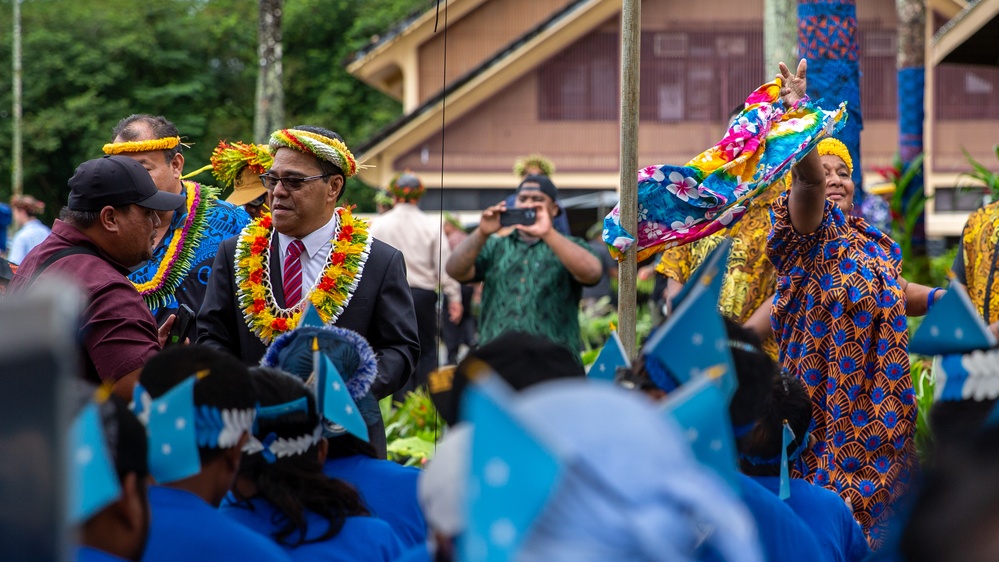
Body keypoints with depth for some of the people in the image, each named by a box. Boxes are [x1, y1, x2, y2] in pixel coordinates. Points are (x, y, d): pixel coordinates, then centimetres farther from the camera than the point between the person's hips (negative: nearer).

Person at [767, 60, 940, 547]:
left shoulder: (871, 243, 15)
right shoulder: (811, 227, -7)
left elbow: (893, 293, 31)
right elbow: (807, 181, -28)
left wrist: (944, 297, 20)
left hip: (877, 395, 7)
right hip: (825, 393, -7)